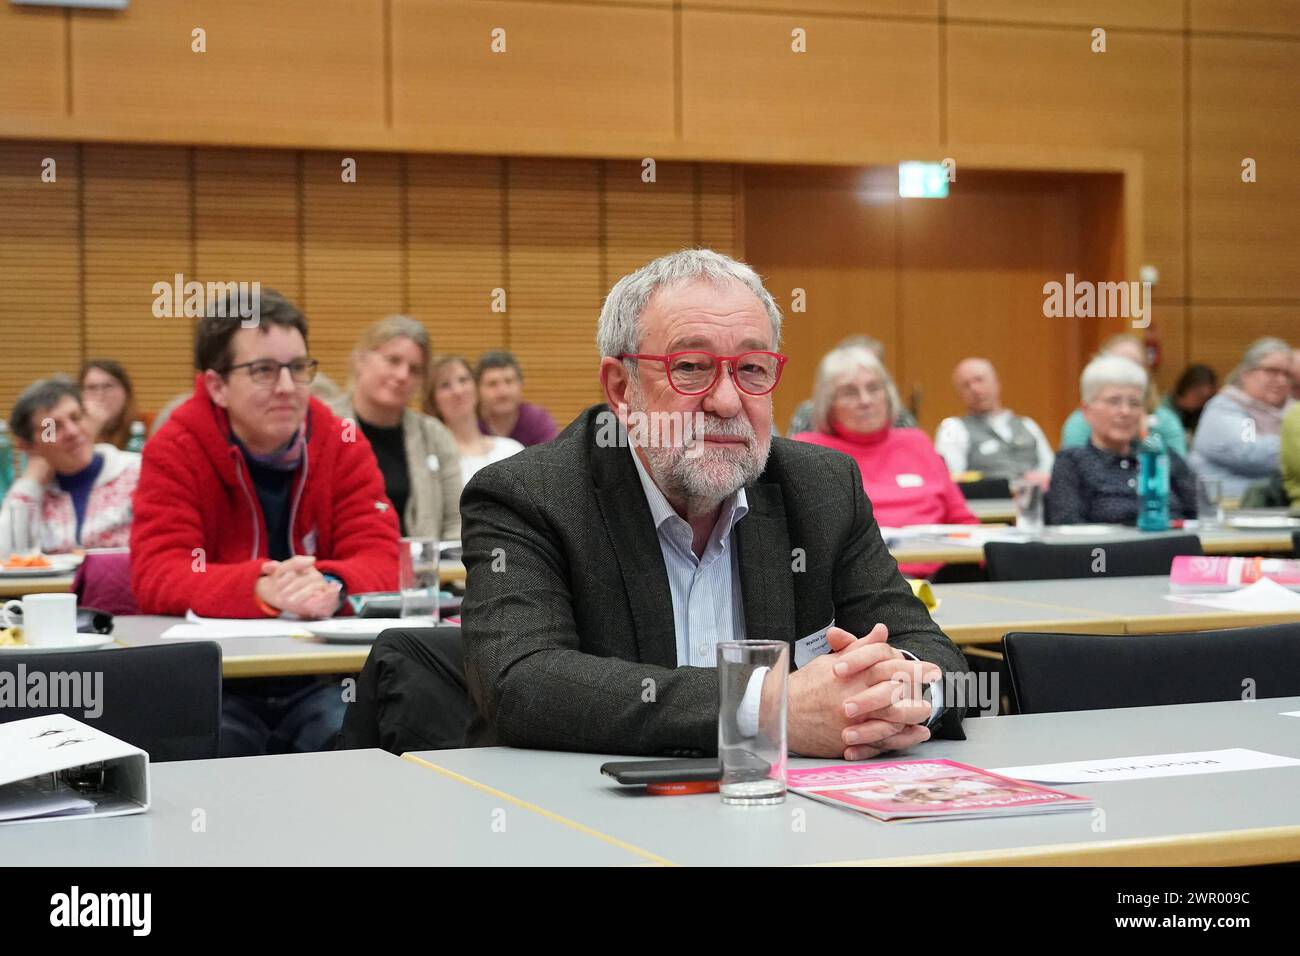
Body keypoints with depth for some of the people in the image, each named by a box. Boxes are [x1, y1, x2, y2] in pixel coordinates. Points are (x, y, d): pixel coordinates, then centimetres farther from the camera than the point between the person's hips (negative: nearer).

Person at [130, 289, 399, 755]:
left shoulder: (344, 446, 2)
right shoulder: (174, 452, -5)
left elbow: (379, 562, -5)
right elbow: (157, 576, -15)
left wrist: (332, 586, -31)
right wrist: (262, 590, -35)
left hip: (320, 682, 2)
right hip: (210, 681, -2)